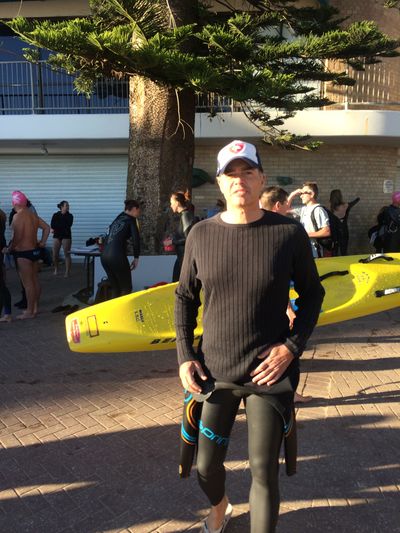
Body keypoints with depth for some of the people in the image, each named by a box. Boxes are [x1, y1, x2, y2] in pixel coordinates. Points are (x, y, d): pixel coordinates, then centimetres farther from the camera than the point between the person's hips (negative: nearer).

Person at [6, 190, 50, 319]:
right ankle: (35, 307, 23)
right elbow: (46, 227, 14)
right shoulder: (33, 214, 9)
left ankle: (30, 311, 2)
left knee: (27, 282, -4)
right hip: (34, 251, 9)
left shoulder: (18, 216, -16)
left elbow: (17, 236, -23)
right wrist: (42, 242, 15)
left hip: (23, 253, -9)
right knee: (34, 280, 14)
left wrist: (10, 248, -9)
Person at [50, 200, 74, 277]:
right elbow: (52, 225, -6)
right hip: (57, 236, 2)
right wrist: (63, 227, -13)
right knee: (55, 254, 2)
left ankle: (67, 272, -3)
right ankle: (56, 269, 23)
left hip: (66, 236, -2)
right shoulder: (55, 215, 7)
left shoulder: (70, 216, 3)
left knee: (67, 254, -6)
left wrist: (56, 228, -10)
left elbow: (68, 225, -12)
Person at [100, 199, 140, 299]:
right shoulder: (131, 220, 2)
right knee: (126, 288, 5)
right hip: (116, 256, -7)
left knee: (115, 287, 17)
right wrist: (136, 257, 3)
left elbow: (109, 237, 20)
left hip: (104, 256, 7)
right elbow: (135, 240, -8)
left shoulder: (117, 219, 22)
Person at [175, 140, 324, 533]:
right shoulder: (201, 234, -2)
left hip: (269, 373, -2)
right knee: (206, 466, 16)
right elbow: (185, 298, 7)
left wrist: (292, 346, -9)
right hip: (213, 370, 3)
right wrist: (184, 356, -1)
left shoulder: (289, 233, -8)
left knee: (263, 472, 6)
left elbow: (311, 293, 3)